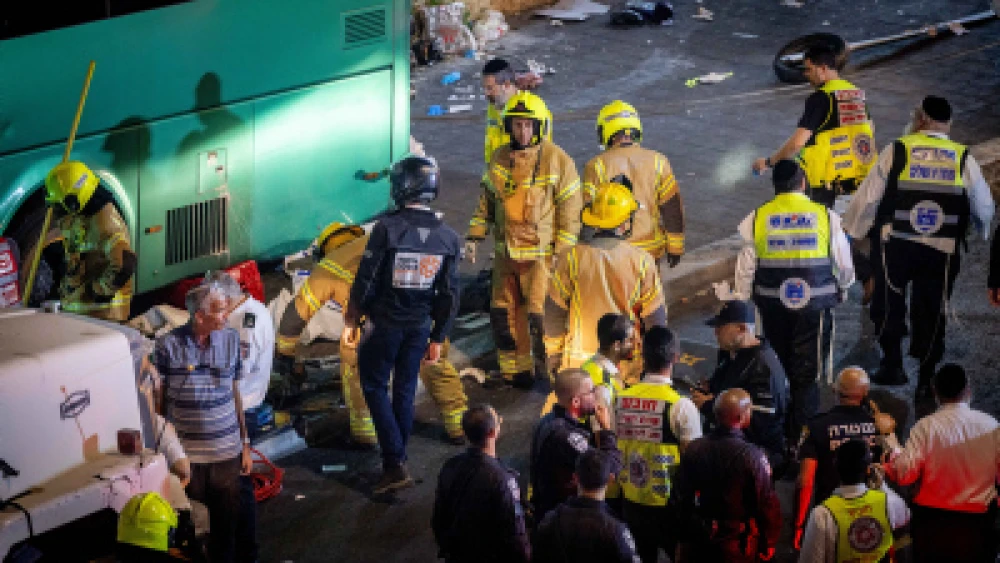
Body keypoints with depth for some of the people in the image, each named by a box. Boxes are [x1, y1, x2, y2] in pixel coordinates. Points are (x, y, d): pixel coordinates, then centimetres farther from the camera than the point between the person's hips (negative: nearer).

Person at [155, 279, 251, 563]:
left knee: (227, 522, 10)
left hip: (227, 453, 3)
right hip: (185, 454, -3)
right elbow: (158, 400, -2)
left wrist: (245, 444, 12)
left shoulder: (230, 339, 2)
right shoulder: (169, 345, -10)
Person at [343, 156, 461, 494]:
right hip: (419, 326, 4)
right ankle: (396, 462, 26)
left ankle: (395, 463, -2)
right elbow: (449, 296, 1)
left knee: (375, 388, 9)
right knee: (405, 391, 17)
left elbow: (365, 281, -15)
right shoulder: (448, 237, -4)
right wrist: (438, 339, 11)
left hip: (383, 323, -4)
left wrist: (351, 320, -1)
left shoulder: (387, 228, -19)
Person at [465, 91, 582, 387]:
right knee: (503, 312, 11)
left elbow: (571, 211, -8)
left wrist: (563, 255, -11)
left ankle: (551, 371, 8)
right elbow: (487, 200, 18)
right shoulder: (499, 158, 6)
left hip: (541, 254, -6)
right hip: (506, 252, 6)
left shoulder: (558, 161, -10)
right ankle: (515, 370, 26)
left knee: (541, 315, -7)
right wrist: (474, 236, 11)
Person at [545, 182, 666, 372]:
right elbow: (656, 320, 1)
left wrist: (554, 353, 15)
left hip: (580, 363, 0)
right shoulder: (643, 262, -5)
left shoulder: (571, 258, -5)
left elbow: (554, 313, 1)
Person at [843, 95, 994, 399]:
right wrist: (982, 229, 34)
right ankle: (925, 379, 16)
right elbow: (984, 208, 12)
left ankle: (893, 364, 11)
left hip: (896, 246, -1)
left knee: (888, 304, 17)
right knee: (931, 311, 12)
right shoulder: (963, 158, 3)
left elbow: (868, 197, 1)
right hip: (944, 250, 2)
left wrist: (849, 230, 15)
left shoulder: (898, 150, -2)